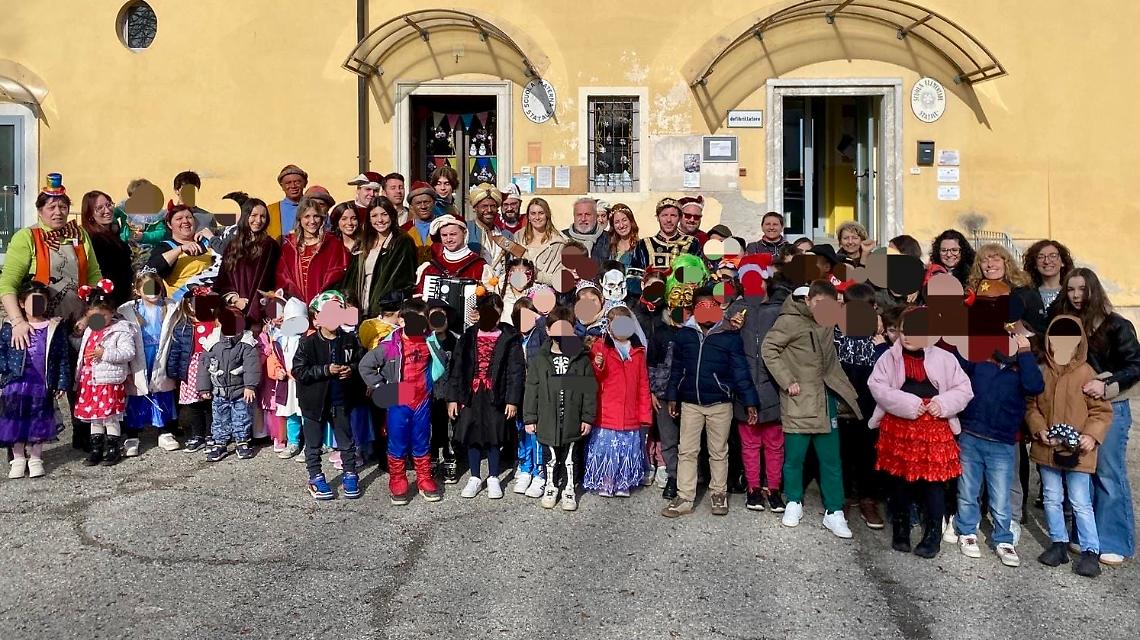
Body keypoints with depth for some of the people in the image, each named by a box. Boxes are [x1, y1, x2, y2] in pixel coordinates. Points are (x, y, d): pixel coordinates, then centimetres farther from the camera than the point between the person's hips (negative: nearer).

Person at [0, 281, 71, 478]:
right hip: (17, 384, 0)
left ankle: (35, 458, 20)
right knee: (16, 420, 5)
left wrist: (62, 382, -1)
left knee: (39, 421, 7)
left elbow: (62, 359, 3)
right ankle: (18, 459, 19)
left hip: (43, 385, 0)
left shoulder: (55, 328, 2)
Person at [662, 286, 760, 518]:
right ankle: (684, 498, 10)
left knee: (719, 452, 10)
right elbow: (676, 368, 10)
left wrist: (750, 402, -6)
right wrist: (672, 397, 9)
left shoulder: (730, 336, -4)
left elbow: (740, 370, -3)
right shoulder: (683, 334, 3)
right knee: (687, 452, 3)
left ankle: (719, 494, 25)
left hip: (720, 403, -2)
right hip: (690, 403, 2)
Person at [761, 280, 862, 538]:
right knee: (795, 455, 5)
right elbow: (768, 349, -12)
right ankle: (794, 503, 24)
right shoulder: (790, 321, -10)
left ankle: (834, 512, 14)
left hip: (826, 399, 5)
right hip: (798, 401, -5)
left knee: (831, 457, 6)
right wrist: (787, 381, -16)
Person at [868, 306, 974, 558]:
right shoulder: (890, 357, 1)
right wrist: (907, 403, -17)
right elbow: (877, 386, -8)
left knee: (932, 483, 2)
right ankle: (900, 532, 26)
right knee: (900, 481, 11)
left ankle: (932, 537, 16)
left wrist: (943, 403, -13)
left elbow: (964, 389, 5)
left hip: (934, 429, 0)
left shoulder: (944, 358, 3)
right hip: (899, 427, 1)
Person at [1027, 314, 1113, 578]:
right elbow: (1031, 405, 6)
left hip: (1077, 450, -3)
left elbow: (1102, 410, -5)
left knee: (1081, 503, 2)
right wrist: (1039, 429, -8)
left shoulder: (1086, 373, -8)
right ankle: (1059, 543, 28)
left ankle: (1091, 551, 14)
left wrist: (1092, 435, -17)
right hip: (1047, 448, 4)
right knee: (1052, 499, 14)